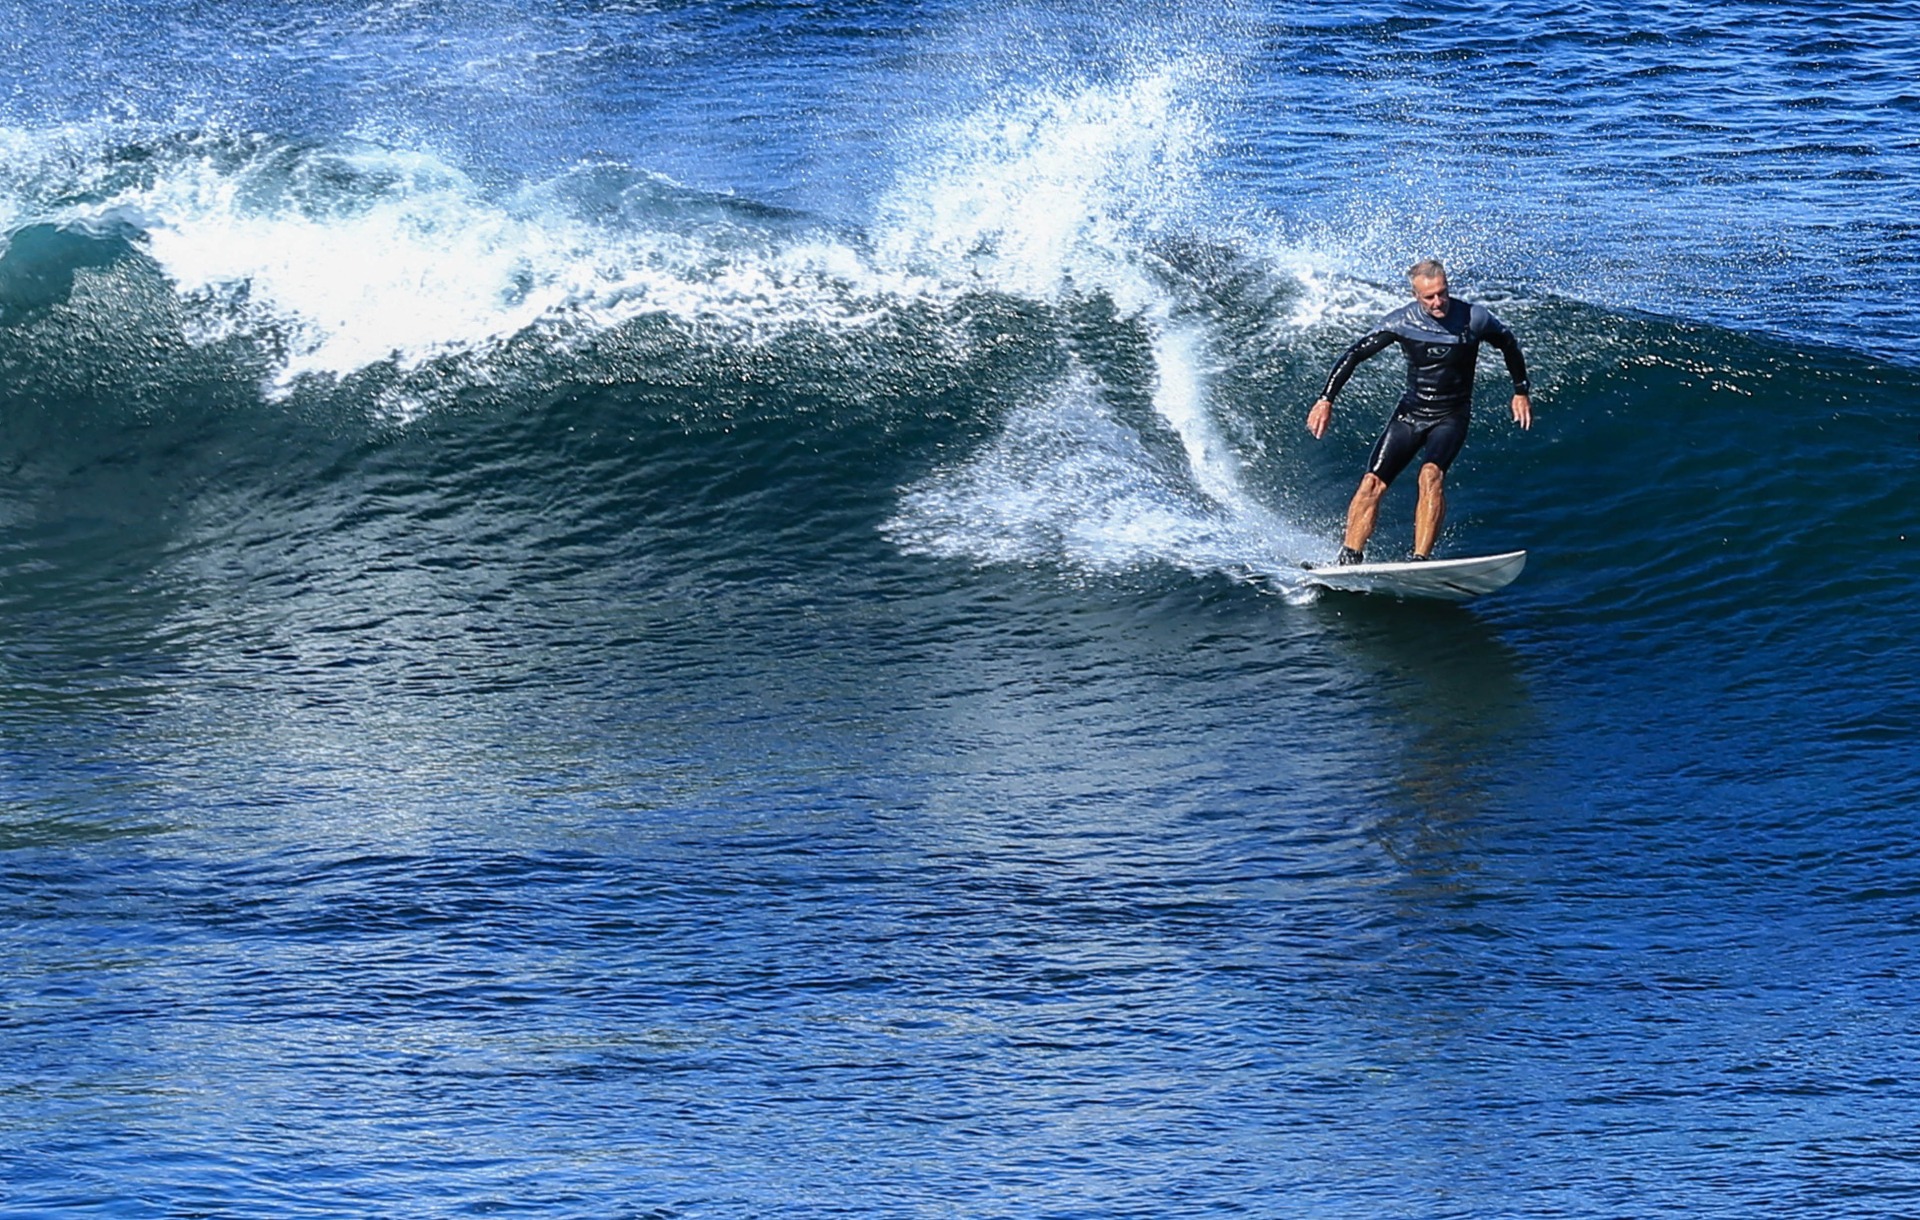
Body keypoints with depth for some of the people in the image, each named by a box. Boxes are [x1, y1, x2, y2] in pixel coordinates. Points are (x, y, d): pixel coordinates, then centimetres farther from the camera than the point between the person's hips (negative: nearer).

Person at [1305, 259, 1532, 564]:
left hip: (1451, 417, -2)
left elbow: (1509, 345, 6)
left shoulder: (1475, 319, -14)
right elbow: (1354, 355, -4)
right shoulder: (1402, 322, -11)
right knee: (1372, 483, -11)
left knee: (1431, 474, -30)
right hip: (1409, 413, 2)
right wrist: (1326, 400, -10)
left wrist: (1521, 392, 11)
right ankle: (1349, 559, -3)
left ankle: (1420, 559, -33)